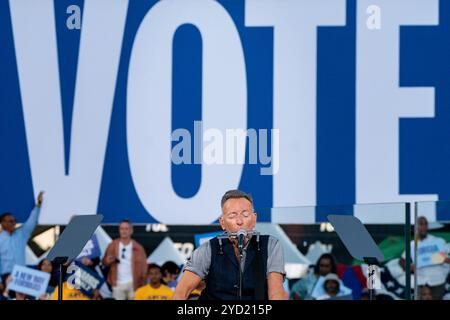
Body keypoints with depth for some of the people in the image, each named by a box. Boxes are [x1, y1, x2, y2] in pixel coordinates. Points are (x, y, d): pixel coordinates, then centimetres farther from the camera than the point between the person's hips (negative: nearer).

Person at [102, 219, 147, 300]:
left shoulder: (138, 247, 0)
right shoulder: (113, 246, 4)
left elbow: (143, 266, -1)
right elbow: (105, 262, 8)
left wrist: (142, 282, -12)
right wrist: (108, 261, -16)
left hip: (133, 283, -1)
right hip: (118, 283, 1)